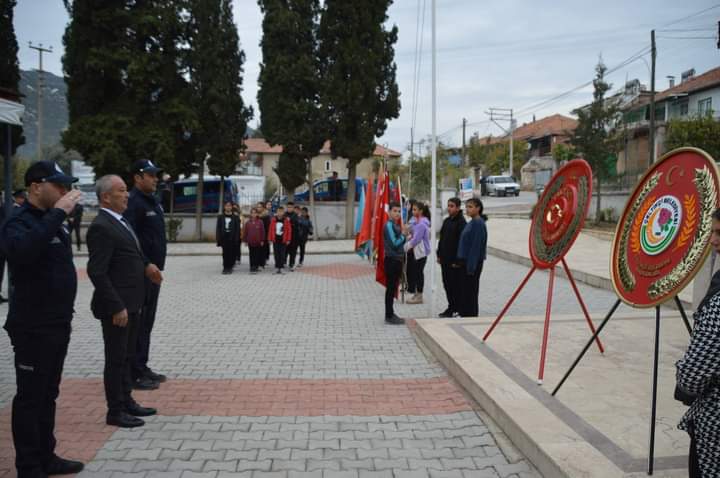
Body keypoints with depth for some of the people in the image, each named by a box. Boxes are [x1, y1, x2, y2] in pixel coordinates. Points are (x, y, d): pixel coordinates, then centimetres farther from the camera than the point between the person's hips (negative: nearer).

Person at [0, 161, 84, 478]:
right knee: (30, 397, 1)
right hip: (33, 328, -9)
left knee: (48, 395, 16)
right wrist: (57, 213, -33)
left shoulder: (51, 221, 12)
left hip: (57, 324, 9)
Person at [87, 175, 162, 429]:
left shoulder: (120, 221, 11)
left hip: (131, 303, 9)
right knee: (116, 359, 3)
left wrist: (146, 265, 5)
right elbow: (97, 272, -23)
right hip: (117, 306, -9)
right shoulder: (101, 227, -19)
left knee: (127, 357, 19)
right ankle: (115, 412, 14)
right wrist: (116, 307, -23)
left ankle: (126, 402, 31)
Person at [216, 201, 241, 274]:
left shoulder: (235, 217, 3)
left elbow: (237, 229, 0)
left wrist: (236, 238, -9)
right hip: (224, 237, 1)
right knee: (225, 253, 1)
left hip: (232, 238, -1)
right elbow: (218, 228, 5)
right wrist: (218, 238, -3)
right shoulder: (221, 217, 8)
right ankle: (225, 268, 7)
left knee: (232, 253, -3)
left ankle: (229, 267, 8)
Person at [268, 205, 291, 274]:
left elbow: (289, 230, -1)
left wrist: (288, 240, -4)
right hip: (275, 240, 1)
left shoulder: (286, 220, -3)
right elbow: (270, 229, 4)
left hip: (283, 240, -1)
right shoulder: (273, 220, 0)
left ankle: (281, 267, 7)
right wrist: (270, 239, 2)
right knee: (276, 254, 6)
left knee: (282, 254, 1)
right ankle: (277, 267, 13)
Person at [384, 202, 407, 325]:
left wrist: (404, 235, 1)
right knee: (390, 288, -3)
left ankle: (390, 314, 21)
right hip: (391, 260, -9)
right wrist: (403, 235, -7)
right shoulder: (389, 225, -14)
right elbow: (394, 244, -19)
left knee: (393, 288, 13)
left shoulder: (397, 225, 14)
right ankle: (389, 316, 2)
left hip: (397, 260, 9)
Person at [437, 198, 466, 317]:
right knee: (447, 284, 13)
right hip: (445, 259, 9)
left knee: (456, 284, -2)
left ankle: (458, 309, 7)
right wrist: (439, 255, 15)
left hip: (455, 260, -8)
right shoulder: (446, 221, 14)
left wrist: (457, 260, -19)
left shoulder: (461, 222, -13)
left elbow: (462, 242, -17)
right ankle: (451, 307, 24)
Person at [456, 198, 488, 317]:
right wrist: (462, 261, 15)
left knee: (470, 290, -2)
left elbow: (476, 246, -19)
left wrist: (471, 266, -20)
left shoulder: (478, 223, -15)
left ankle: (470, 315, 7)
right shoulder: (472, 222, 13)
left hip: (473, 262, -9)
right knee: (464, 290, 14)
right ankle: (465, 314, 22)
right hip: (466, 261, 9)